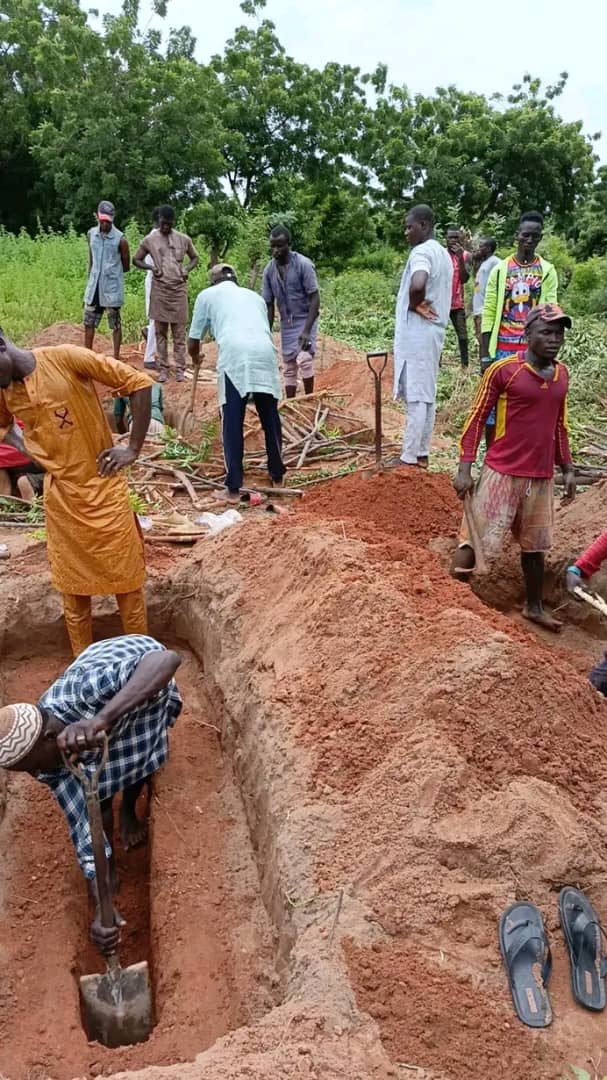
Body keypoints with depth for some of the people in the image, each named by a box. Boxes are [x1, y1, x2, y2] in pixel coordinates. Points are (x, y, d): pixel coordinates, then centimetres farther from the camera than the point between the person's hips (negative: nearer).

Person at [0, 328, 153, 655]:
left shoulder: (65, 359, -15)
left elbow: (139, 384, -14)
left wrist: (133, 448, -11)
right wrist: (31, 452, 4)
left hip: (103, 487, -4)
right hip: (59, 496, 4)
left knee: (125, 576, 7)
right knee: (72, 583, 13)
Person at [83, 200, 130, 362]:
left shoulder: (120, 239, -10)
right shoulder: (91, 234, 5)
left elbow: (126, 266, 0)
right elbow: (91, 259, 15)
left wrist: (111, 273, 5)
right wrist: (92, 277, 14)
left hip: (112, 287, -5)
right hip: (94, 285, 5)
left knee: (115, 324, 4)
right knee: (89, 322, 9)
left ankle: (116, 357, 11)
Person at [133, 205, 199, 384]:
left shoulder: (184, 239, 4)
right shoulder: (149, 240, 2)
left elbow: (195, 257, 17)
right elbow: (136, 259, 11)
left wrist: (188, 269, -3)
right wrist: (151, 267, -7)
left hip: (179, 289, 0)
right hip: (159, 289, 0)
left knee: (179, 332, 1)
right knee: (160, 332, 3)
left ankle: (180, 369, 4)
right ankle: (163, 369, 8)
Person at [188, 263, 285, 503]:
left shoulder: (208, 295, 24)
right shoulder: (254, 296, 33)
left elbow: (193, 344, 26)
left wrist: (196, 358, 48)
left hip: (235, 355, -3)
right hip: (265, 353, 3)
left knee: (232, 424, 3)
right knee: (270, 419, 17)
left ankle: (233, 489, 4)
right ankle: (277, 474, 31)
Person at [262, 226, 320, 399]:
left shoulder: (304, 265, -17)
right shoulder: (269, 270, -4)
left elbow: (315, 299, -18)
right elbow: (269, 305, 2)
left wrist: (306, 330, -26)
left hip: (305, 319, -5)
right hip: (286, 323, 5)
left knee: (304, 359, -21)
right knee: (288, 367, 7)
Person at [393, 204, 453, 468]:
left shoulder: (422, 251, -14)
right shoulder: (443, 253, 17)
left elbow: (417, 284, -34)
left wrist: (414, 305, -17)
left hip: (417, 333, -10)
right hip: (433, 331, 10)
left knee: (415, 396, -6)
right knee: (426, 395, 11)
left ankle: (409, 457, -2)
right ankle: (421, 453, 17)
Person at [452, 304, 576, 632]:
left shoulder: (562, 374, 8)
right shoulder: (503, 370, -11)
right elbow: (477, 418, -7)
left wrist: (567, 468, 17)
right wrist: (464, 468, -13)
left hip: (542, 478, 6)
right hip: (502, 473, -6)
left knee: (534, 545, 17)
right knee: (475, 540, -5)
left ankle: (534, 607, 33)